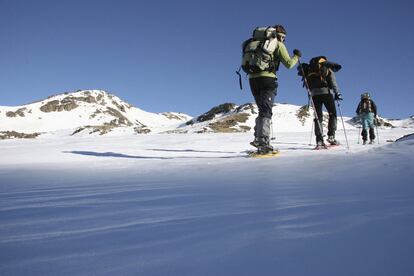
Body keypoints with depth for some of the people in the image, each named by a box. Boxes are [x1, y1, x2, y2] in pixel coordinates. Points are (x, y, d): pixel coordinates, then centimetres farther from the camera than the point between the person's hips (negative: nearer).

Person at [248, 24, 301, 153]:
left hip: (252, 78, 6)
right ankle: (263, 141, -18)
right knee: (266, 111, -7)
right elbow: (288, 64, 3)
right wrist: (296, 56, 20)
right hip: (267, 78, -6)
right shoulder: (278, 44, 7)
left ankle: (258, 138, 7)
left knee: (262, 110, 15)